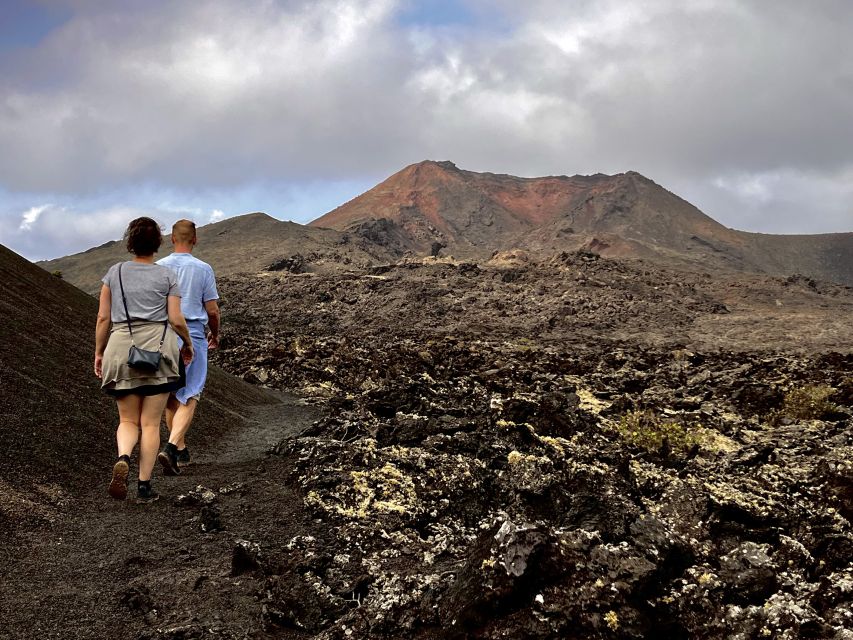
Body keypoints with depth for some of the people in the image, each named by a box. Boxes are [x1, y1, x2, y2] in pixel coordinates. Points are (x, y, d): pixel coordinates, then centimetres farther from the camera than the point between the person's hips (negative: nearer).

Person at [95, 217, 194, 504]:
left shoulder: (115, 272, 7)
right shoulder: (167, 276, 3)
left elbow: (103, 318, 5)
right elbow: (176, 320, -3)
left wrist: (98, 352, 15)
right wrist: (188, 343, 15)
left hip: (121, 347, 1)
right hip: (157, 345, -1)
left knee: (128, 420, 11)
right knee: (150, 423, 5)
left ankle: (123, 459, -20)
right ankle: (144, 486, 2)